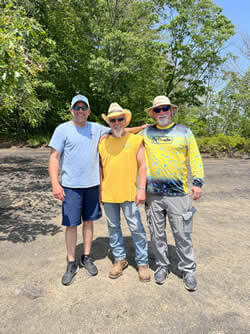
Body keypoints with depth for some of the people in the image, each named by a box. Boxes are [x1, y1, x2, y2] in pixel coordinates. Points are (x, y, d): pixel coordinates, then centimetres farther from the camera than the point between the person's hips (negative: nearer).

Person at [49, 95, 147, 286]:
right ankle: (72, 264, 21)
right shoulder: (62, 130, -4)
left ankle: (87, 258, 30)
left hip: (92, 184, 4)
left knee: (89, 221, 13)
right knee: (71, 224, 3)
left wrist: (144, 127, 4)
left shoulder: (96, 129, 6)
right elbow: (54, 157, -7)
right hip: (71, 186, -3)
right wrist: (55, 183, -18)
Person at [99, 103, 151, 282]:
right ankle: (120, 259, 31)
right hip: (108, 194, 4)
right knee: (113, 227, 14)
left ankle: (143, 263, 20)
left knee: (136, 228, 2)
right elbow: (100, 167, 12)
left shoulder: (135, 140, -1)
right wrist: (99, 190, 10)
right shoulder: (103, 142, 7)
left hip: (129, 193, -3)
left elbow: (142, 165, -2)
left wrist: (141, 189, -9)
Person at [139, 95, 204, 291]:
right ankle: (162, 265, 30)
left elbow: (195, 157, 4)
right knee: (157, 234, 11)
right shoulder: (146, 133, 9)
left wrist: (198, 182, -3)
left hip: (179, 193, -1)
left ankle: (188, 269, 24)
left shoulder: (184, 131, 6)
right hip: (153, 194, 2)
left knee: (183, 234, 5)